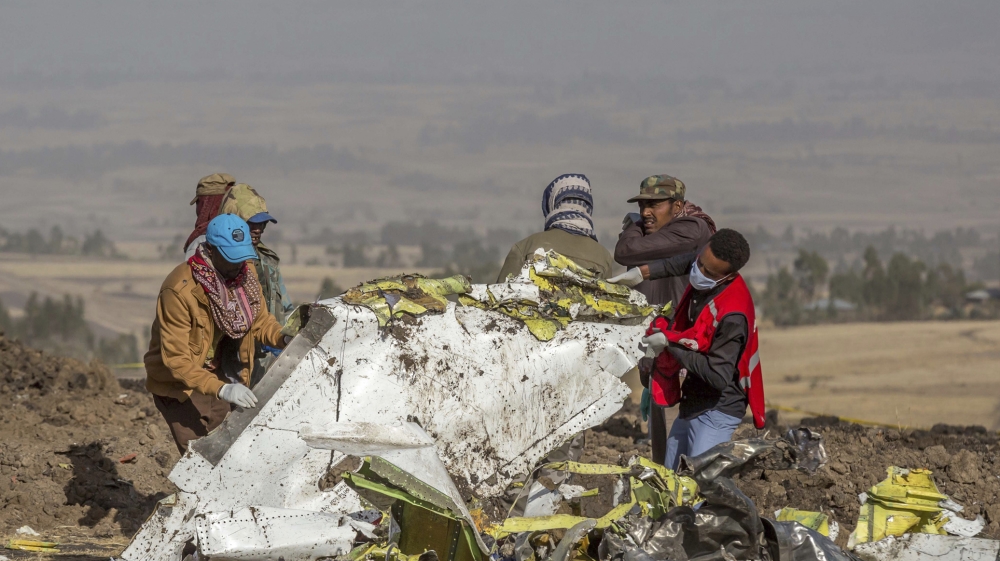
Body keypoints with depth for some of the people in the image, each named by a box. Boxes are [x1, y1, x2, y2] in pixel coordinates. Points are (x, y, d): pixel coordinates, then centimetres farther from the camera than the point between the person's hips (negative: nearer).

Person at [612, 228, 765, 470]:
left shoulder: (732, 316, -31)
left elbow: (718, 377, -32)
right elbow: (687, 261, 21)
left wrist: (671, 342, -24)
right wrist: (645, 272, 7)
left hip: (717, 411, -10)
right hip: (692, 404, 10)